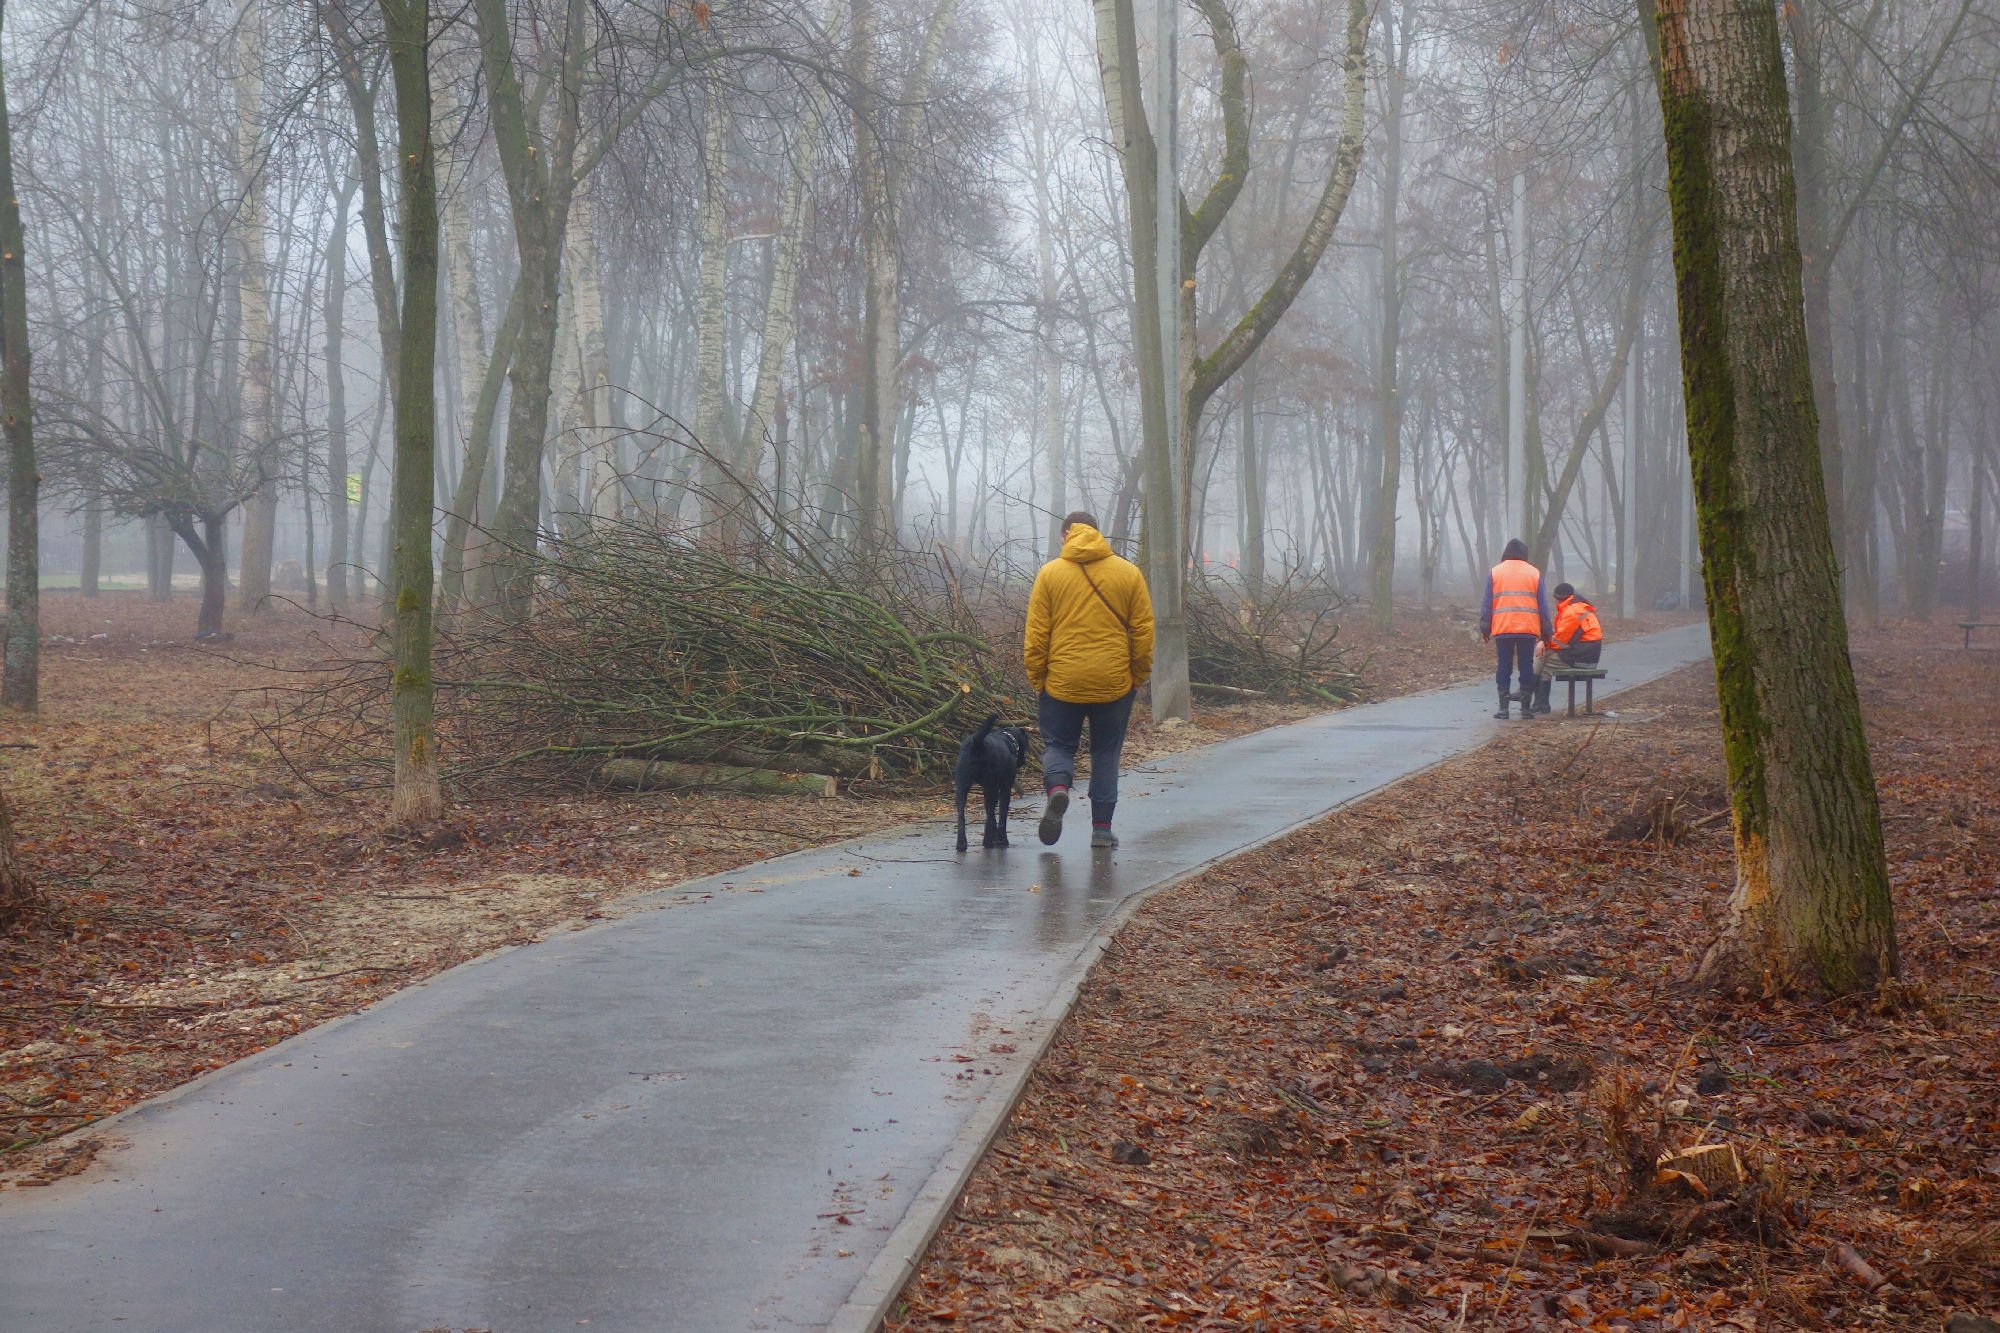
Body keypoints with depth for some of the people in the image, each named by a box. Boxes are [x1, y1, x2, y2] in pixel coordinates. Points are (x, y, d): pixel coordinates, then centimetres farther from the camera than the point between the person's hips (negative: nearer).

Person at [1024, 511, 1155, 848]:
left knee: (1058, 744, 13)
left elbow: (1036, 635, -2)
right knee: (1106, 753, 12)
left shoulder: (1050, 573, -1)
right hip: (1114, 683, 1)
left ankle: (1057, 786, -18)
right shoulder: (1128, 573, 3)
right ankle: (1102, 827, 10)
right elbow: (1143, 631, 2)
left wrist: (1037, 680, 5)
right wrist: (1138, 677, 10)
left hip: (1062, 682, -1)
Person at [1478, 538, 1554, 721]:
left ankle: (1503, 708, -1)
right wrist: (1547, 631, 11)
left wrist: (1485, 628, 9)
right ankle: (1526, 707, 5)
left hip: (1502, 630, 0)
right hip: (1528, 630, 0)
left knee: (1504, 668, 4)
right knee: (1526, 667, 6)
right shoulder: (1534, 573, 7)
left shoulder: (1495, 573, 5)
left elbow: (1487, 604, 4)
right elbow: (1543, 605, 7)